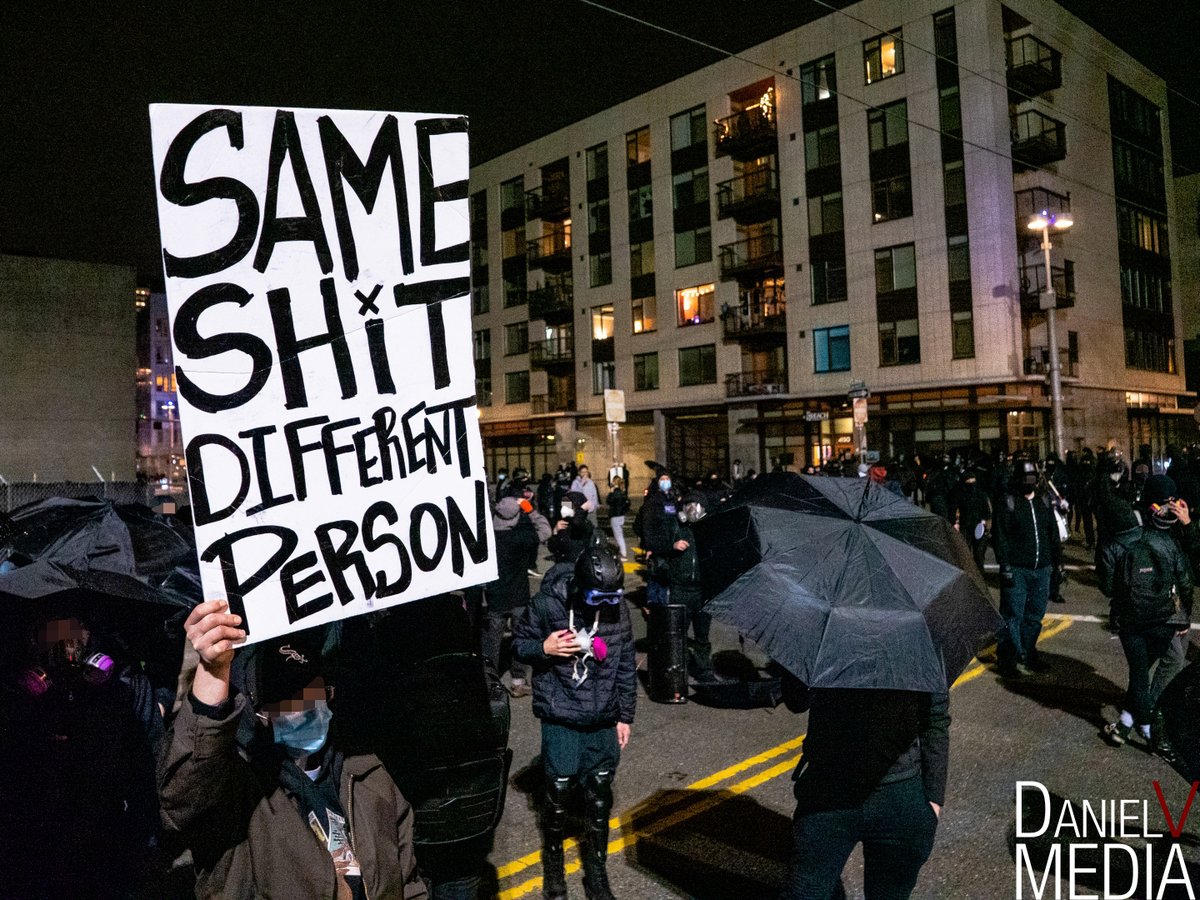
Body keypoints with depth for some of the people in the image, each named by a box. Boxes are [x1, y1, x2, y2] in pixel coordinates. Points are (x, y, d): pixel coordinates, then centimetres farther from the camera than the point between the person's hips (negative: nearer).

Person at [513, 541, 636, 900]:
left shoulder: (617, 608, -6)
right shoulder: (547, 604, -16)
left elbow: (626, 665, 5)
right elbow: (519, 643, -1)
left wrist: (625, 715, 9)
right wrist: (544, 647, -22)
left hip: (604, 722, 3)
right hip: (561, 720, -2)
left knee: (600, 799, 11)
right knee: (559, 796, 7)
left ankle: (596, 871, 33)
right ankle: (553, 866, 35)